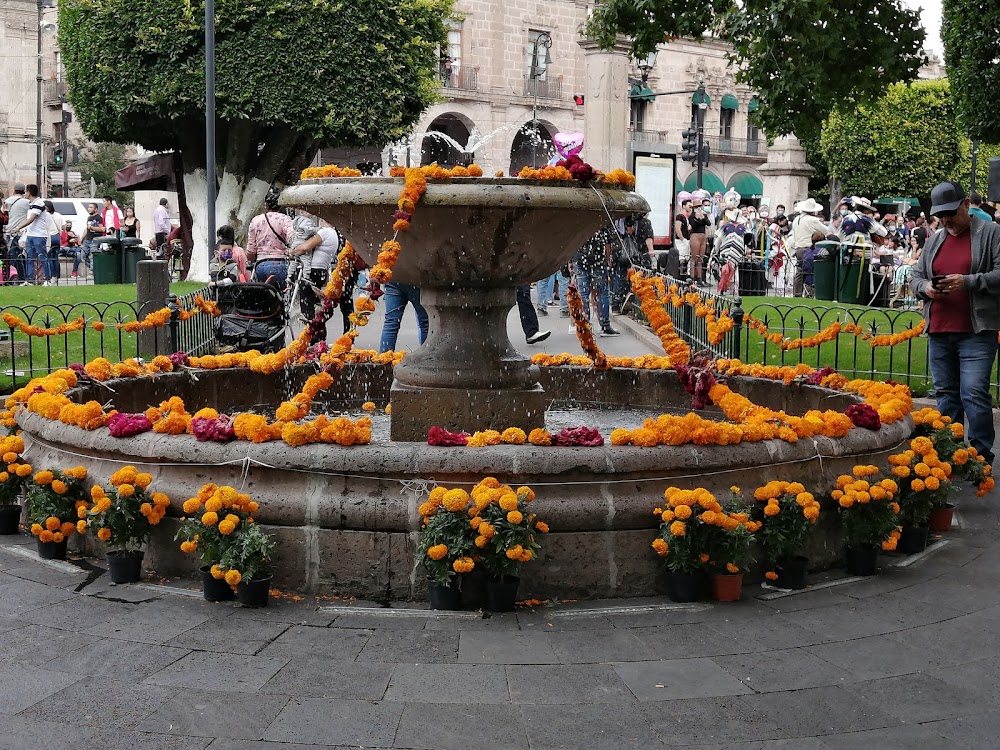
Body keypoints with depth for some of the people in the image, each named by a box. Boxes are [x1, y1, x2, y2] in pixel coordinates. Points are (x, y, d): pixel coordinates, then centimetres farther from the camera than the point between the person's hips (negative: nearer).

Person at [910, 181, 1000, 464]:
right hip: (938, 332, 6)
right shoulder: (934, 241, 18)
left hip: (976, 332, -6)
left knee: (974, 393, -12)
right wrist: (925, 287, -1)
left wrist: (968, 281, -19)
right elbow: (915, 276, 22)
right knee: (946, 393, 11)